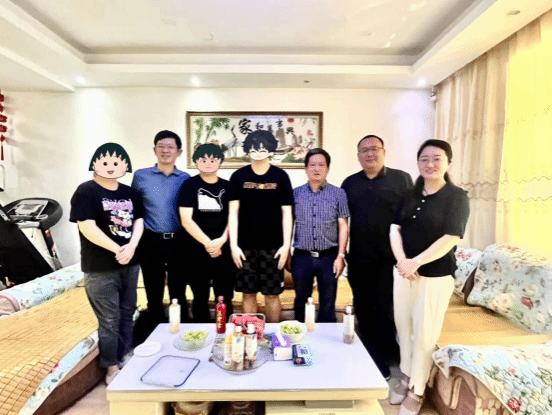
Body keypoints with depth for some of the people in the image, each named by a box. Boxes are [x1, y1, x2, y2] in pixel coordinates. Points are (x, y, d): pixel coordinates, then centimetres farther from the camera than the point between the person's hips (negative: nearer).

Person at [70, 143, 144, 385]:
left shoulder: (130, 193, 9)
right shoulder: (86, 191, -9)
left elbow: (138, 221, 5)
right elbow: (87, 227, -17)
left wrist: (131, 247, -12)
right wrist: (117, 249, -17)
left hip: (130, 264, 6)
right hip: (100, 269, -6)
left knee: (127, 313, 17)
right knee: (109, 319, 3)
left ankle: (125, 357, 35)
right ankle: (111, 367, 22)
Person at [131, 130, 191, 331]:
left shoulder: (186, 179, 4)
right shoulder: (140, 176, 4)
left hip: (178, 242, 0)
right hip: (150, 242, 0)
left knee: (178, 293, 12)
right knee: (154, 294, 12)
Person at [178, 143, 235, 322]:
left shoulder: (227, 186, 8)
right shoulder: (189, 185, 1)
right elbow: (186, 220, -7)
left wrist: (221, 240, -14)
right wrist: (207, 243, -15)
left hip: (224, 250, 2)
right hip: (197, 250, -2)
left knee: (225, 298, 8)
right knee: (200, 297, 10)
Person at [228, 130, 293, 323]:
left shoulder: (280, 176, -1)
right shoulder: (238, 176, 1)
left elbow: (286, 213, 0)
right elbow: (233, 212, 0)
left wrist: (286, 244, -5)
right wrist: (233, 244, -6)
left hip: (273, 246, 0)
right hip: (245, 246, 1)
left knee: (272, 294, 8)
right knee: (248, 293, 10)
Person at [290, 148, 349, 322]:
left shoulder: (338, 194, 2)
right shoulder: (295, 193, 4)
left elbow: (343, 227, 1)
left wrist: (340, 256, -5)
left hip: (329, 257, -1)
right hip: (302, 257, 1)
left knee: (327, 307, 9)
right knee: (301, 305, 14)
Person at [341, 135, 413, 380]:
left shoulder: (401, 179, -2)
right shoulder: (350, 183, 8)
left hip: (389, 258, -3)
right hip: (358, 259, 4)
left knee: (385, 310, 6)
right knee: (363, 310, 15)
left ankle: (381, 361, 25)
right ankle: (366, 358, 34)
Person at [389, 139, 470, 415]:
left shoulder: (456, 197, -8)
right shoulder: (410, 196, 7)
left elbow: (450, 239, -17)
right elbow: (395, 229, 1)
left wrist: (416, 262, -20)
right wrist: (402, 261, -14)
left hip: (435, 277, -5)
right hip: (404, 273, 5)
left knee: (424, 334, 6)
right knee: (404, 327, 14)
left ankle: (416, 391, 25)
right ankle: (406, 377, 35)